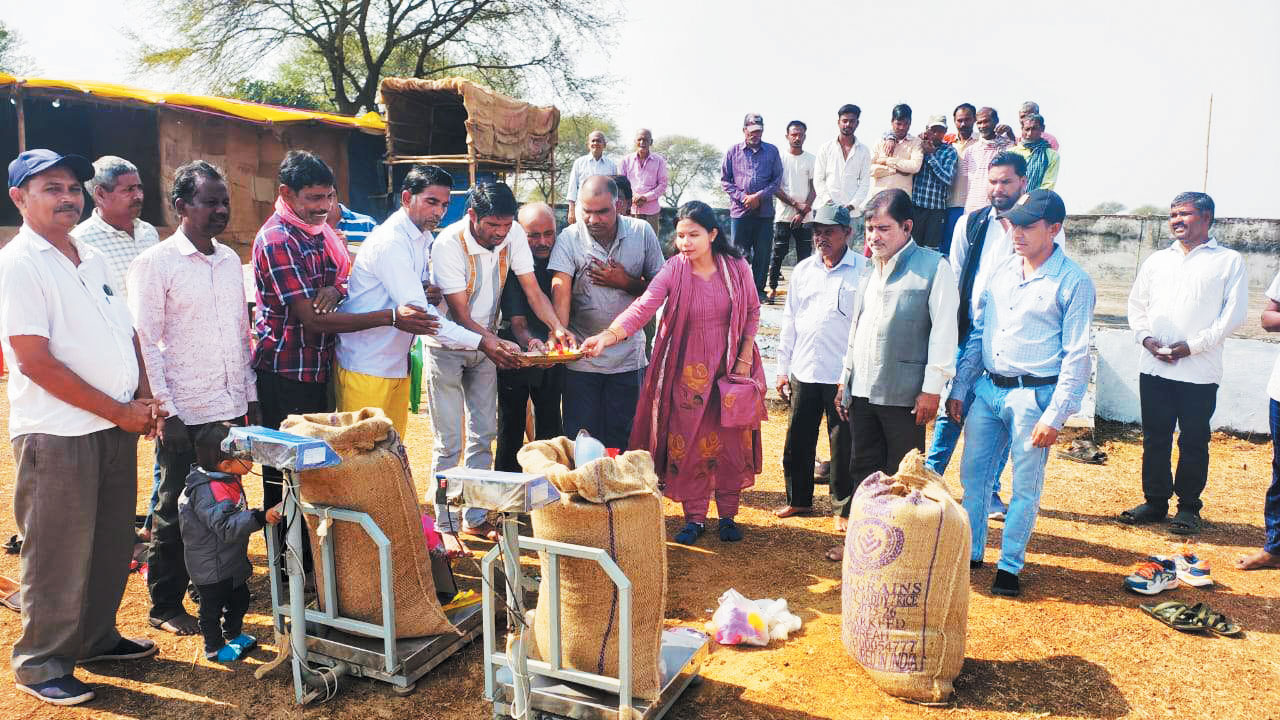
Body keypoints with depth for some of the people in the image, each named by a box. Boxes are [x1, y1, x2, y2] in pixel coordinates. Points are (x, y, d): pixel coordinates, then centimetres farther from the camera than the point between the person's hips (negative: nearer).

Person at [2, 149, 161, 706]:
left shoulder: (93, 260, 13)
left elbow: (128, 335, 17)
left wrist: (142, 399, 2)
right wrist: (118, 410, -14)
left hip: (116, 427, 7)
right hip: (57, 434, -7)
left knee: (112, 545, 15)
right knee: (59, 556, 3)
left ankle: (96, 637, 32)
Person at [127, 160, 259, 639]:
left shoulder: (231, 260, 10)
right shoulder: (155, 263, -8)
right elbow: (145, 343, -10)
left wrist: (250, 396, 12)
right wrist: (165, 411, -14)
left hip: (231, 409, 6)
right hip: (186, 414, -6)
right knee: (177, 512, 7)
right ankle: (165, 606, 22)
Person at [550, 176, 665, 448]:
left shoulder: (642, 233, -1)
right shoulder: (568, 239, -6)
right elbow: (560, 290, -18)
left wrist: (625, 282, -14)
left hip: (628, 358, 1)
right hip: (581, 359, -1)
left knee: (621, 441, 10)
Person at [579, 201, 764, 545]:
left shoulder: (737, 268, -6)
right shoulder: (673, 271, -11)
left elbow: (753, 312, 5)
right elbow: (642, 308, -24)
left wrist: (744, 358, -1)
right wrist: (607, 336, -39)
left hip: (730, 368, 1)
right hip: (687, 371, -1)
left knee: (730, 440, 7)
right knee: (687, 443, 3)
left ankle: (728, 515, 25)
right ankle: (694, 518, 20)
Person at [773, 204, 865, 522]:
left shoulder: (863, 270, -5)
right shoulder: (803, 270, 10)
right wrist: (783, 369, 12)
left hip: (843, 375, -5)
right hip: (803, 372, 5)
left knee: (843, 445, 4)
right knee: (797, 440, 12)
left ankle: (843, 506, 19)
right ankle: (798, 499, 28)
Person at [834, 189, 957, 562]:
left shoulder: (934, 267, -6)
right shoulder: (873, 268, 14)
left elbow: (943, 330, -10)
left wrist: (932, 389, -13)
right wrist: (846, 380, 18)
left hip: (904, 393, -6)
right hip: (862, 390, 6)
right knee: (864, 467, 12)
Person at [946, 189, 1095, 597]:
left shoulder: (1073, 283, -8)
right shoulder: (1002, 272, 9)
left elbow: (1076, 357, -10)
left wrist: (1055, 416, -15)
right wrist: (959, 389, 10)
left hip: (1033, 395, -5)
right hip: (987, 389, 6)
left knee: (1025, 487, 4)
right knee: (972, 474, 11)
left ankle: (1010, 566, 18)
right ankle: (970, 552, 26)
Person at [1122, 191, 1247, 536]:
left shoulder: (1229, 261, 1)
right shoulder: (1157, 260, 15)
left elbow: (1234, 314, -6)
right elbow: (1137, 303, 15)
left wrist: (1192, 346, -13)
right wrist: (1146, 337, -3)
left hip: (1199, 371, -4)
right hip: (1154, 368, 4)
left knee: (1193, 442, 5)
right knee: (1155, 439, 10)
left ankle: (1188, 507, 18)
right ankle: (1155, 501, 22)